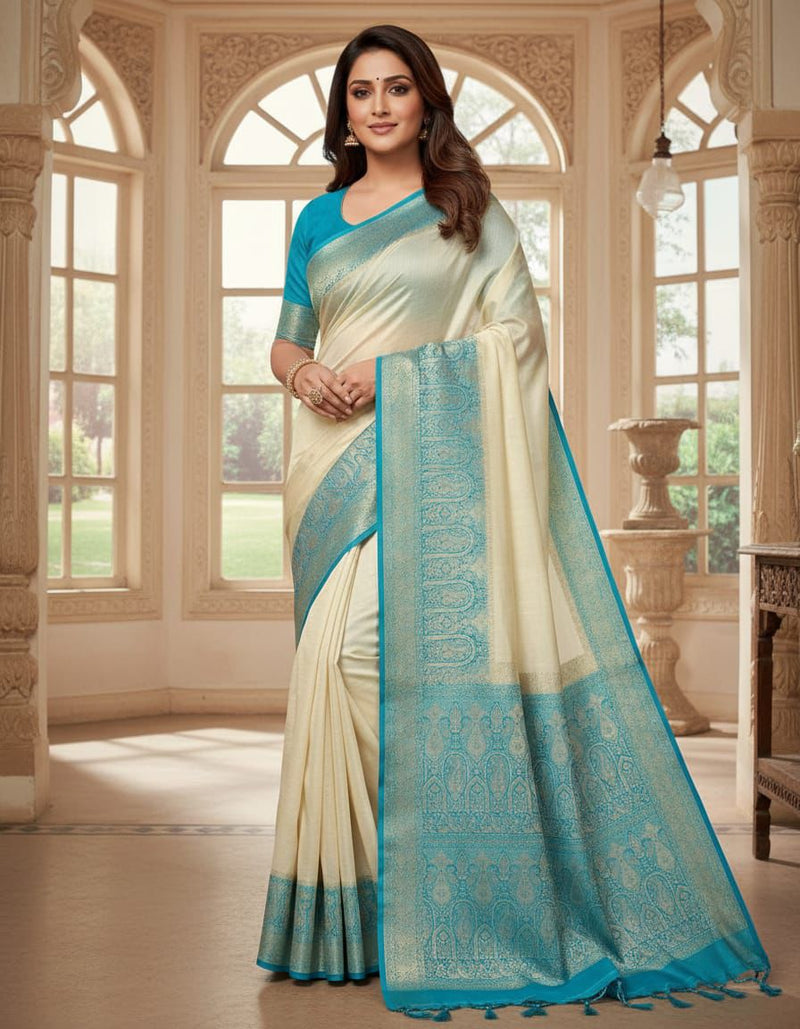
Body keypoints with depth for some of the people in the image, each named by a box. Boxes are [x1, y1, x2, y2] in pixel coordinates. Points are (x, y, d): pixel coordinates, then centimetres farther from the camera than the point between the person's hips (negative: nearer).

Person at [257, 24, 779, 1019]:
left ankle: (388, 905, -5)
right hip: (334, 459, 4)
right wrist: (305, 373, -5)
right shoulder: (318, 220, 18)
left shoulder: (469, 210, 7)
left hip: (422, 457, -4)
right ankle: (354, 898, 11)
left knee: (355, 648, -17)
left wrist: (389, 371, -11)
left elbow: (514, 332, -2)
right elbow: (286, 341, 19)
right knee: (339, 657, 1)